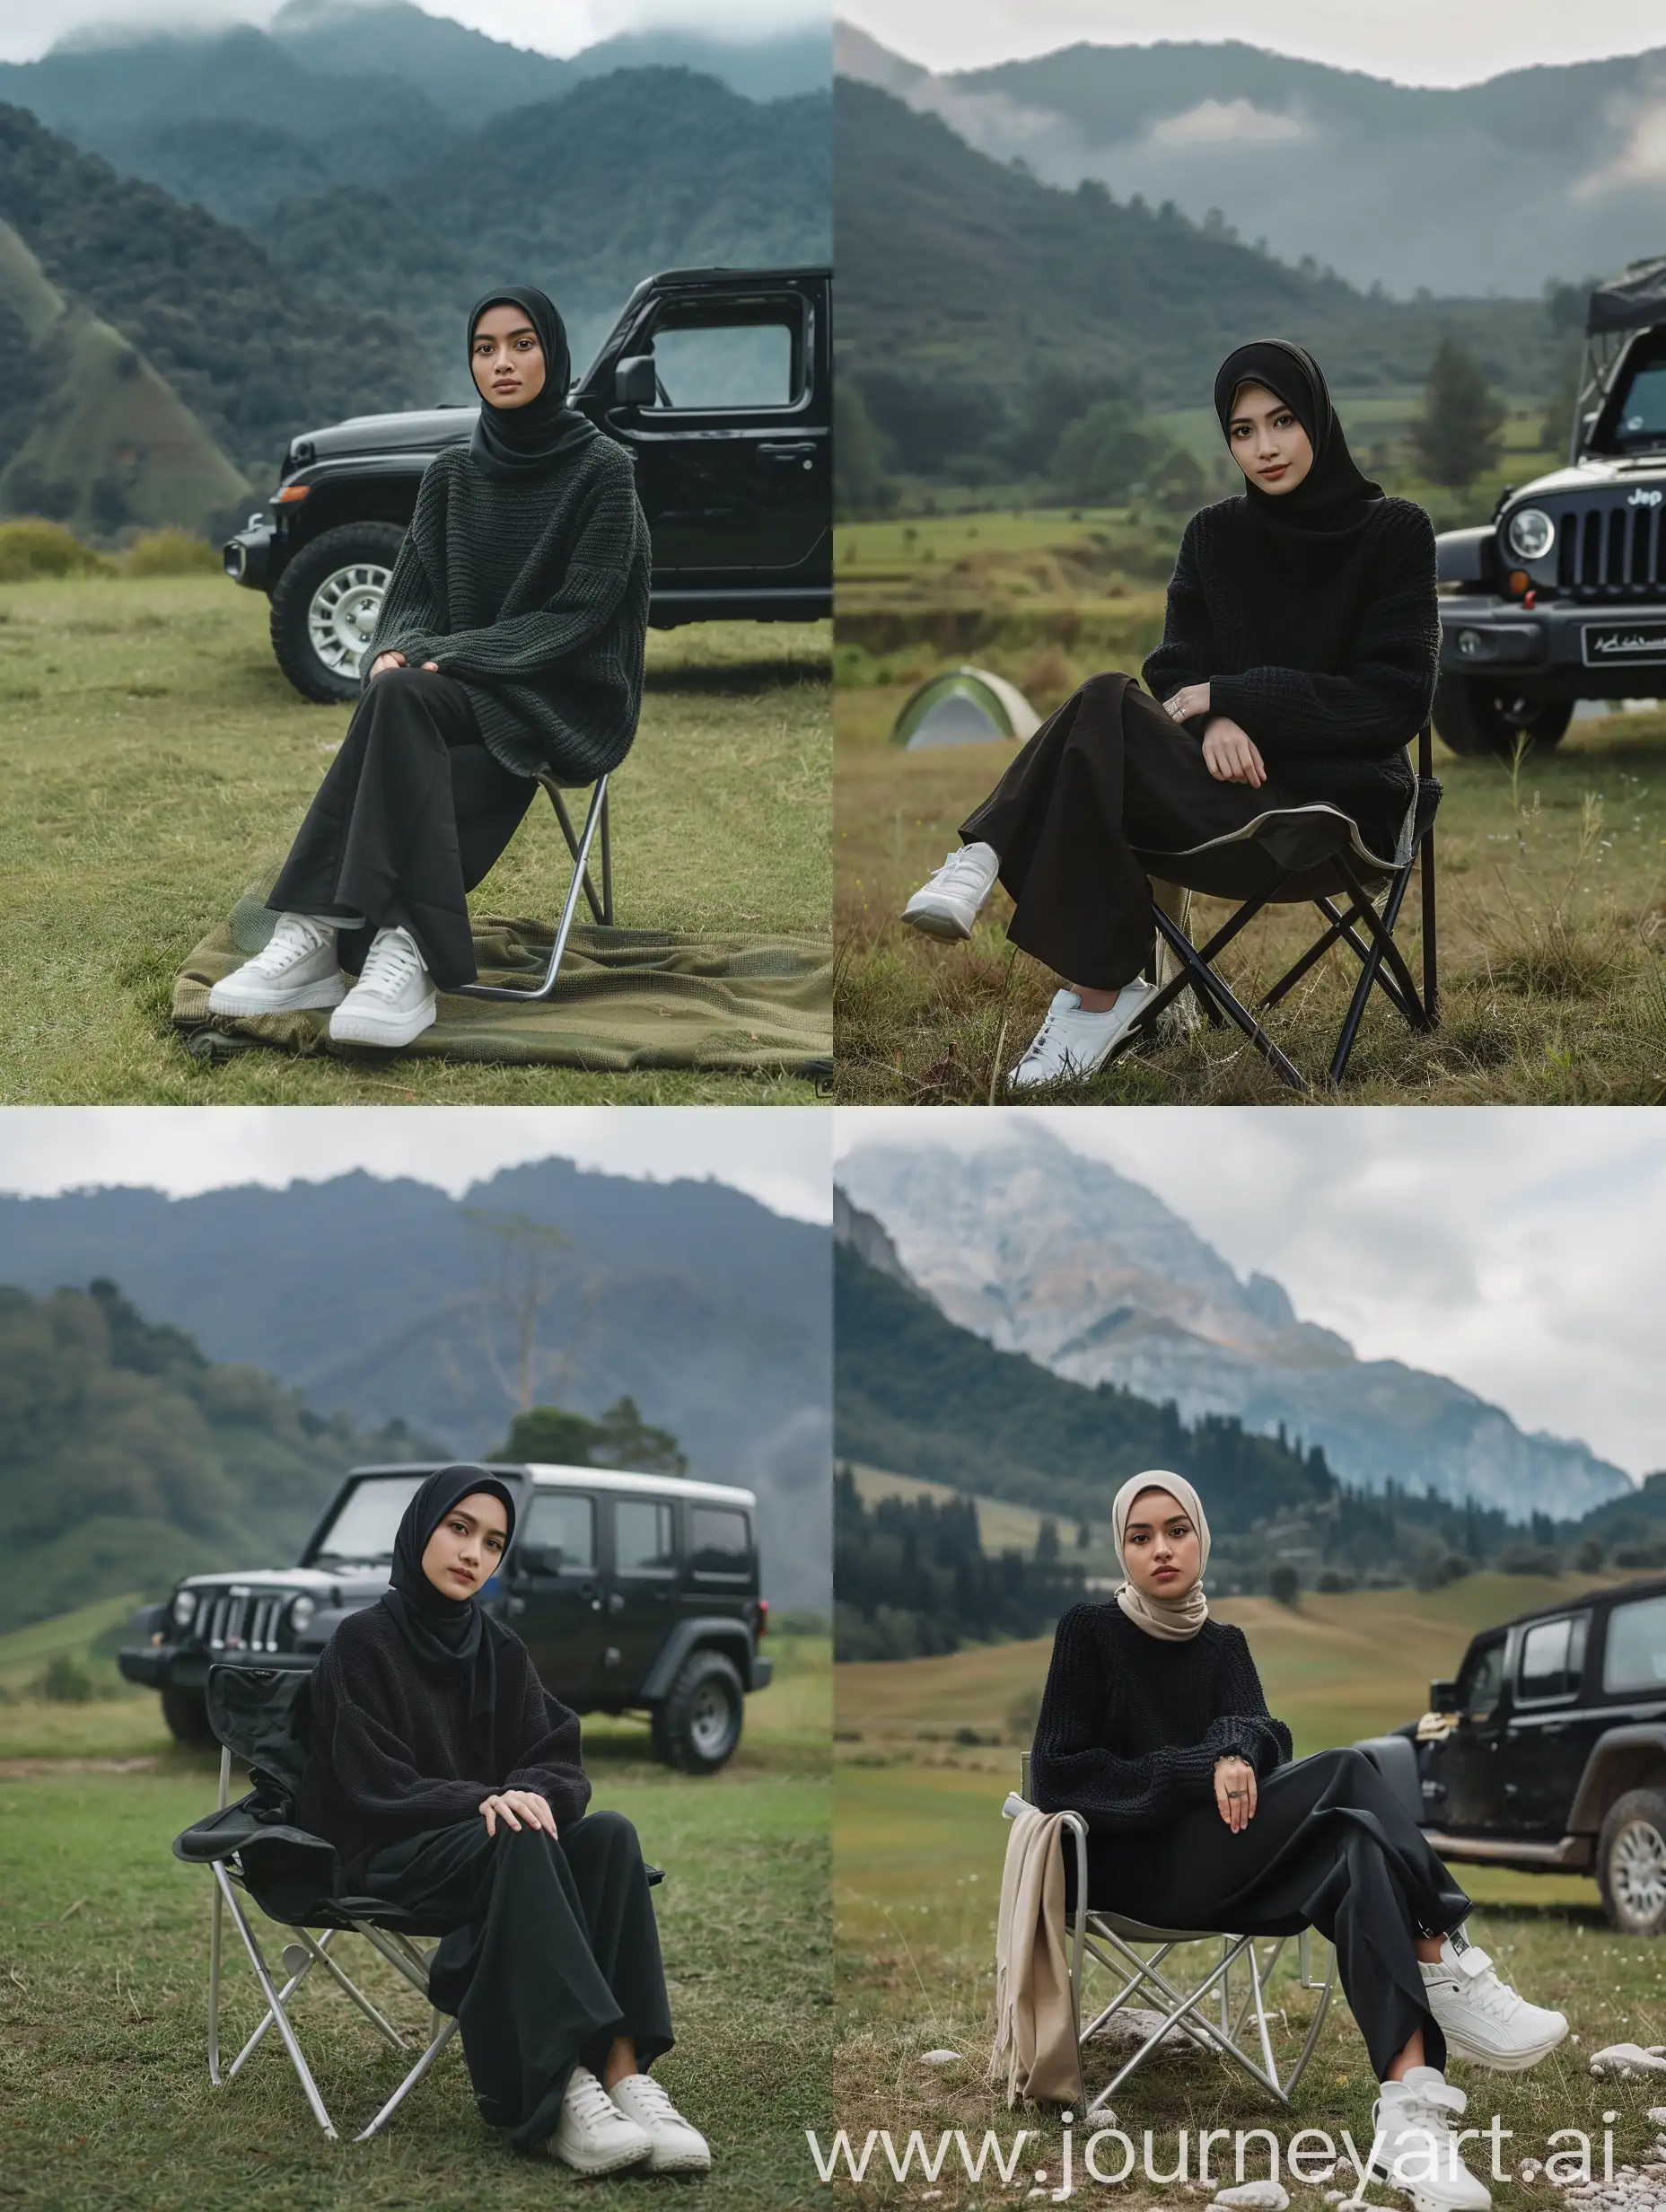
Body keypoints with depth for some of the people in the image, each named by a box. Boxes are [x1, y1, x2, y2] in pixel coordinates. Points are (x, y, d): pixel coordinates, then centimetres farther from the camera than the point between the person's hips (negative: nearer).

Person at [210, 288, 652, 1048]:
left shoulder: (603, 469, -4)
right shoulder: (451, 473, 11)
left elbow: (580, 613, -11)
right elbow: (412, 597, 8)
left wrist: (451, 659, -20)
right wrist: (395, 653, -17)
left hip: (569, 702, -4)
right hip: (467, 696, 4)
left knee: (402, 700, -33)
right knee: (395, 693, -33)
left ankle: (320, 936, -38)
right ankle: (397, 949, -42)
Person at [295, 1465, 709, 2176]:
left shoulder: (500, 1650, 10)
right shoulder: (363, 1642, -6)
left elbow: (558, 1762, 1)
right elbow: (375, 1789, -13)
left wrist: (531, 1795, -23)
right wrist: (485, 1801, -28)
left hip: (487, 1847, 6)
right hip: (386, 1857, -5)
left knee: (608, 1833, -25)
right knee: (518, 1844, -36)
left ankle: (625, 2071, -36)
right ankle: (564, 2091, -44)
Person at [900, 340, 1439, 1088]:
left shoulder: (1395, 533, -2)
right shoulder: (1213, 534, 11)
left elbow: (1396, 702, -8)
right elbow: (1177, 669, 7)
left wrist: (1235, 696, -13)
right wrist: (1213, 720, -18)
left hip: (1340, 803, -4)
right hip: (1237, 783, 4)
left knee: (1103, 716, -29)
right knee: (1105, 706, -30)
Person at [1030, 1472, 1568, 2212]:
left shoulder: (1224, 1644, 17)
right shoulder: (1088, 1633, 0)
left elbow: (1264, 1735, -1)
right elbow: (1057, 1776, -9)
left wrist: (1236, 1753, -27)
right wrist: (1197, 1773, -17)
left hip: (1218, 1865, 6)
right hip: (1130, 1865, -5)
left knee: (1355, 1853, -30)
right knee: (1344, 1774, -27)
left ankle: (1410, 2108, -46)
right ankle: (1447, 1972, -31)